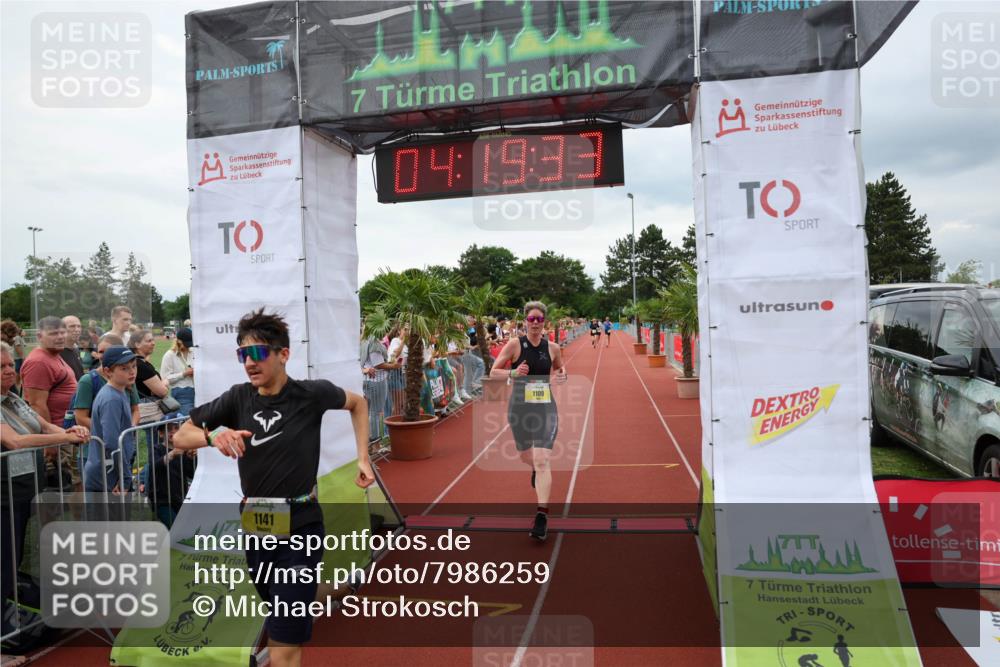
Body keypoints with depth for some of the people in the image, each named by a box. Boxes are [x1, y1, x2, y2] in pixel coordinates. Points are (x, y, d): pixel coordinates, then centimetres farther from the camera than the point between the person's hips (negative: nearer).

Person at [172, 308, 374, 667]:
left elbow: (358, 403, 8)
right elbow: (180, 437, 1)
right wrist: (213, 436, -22)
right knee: (286, 620, 25)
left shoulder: (312, 394, -11)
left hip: (300, 527, -4)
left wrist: (363, 459, 0)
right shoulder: (237, 398, -4)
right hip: (255, 526, 4)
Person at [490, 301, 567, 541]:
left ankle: (542, 515, -8)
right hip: (519, 407, 0)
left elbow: (560, 367, 21)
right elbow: (493, 372, -4)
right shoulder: (515, 344, -7)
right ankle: (536, 469, 58)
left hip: (545, 407, 0)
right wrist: (513, 373, -23)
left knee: (541, 460, -12)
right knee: (526, 456, 19)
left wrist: (562, 375, -3)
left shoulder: (552, 348, 0)